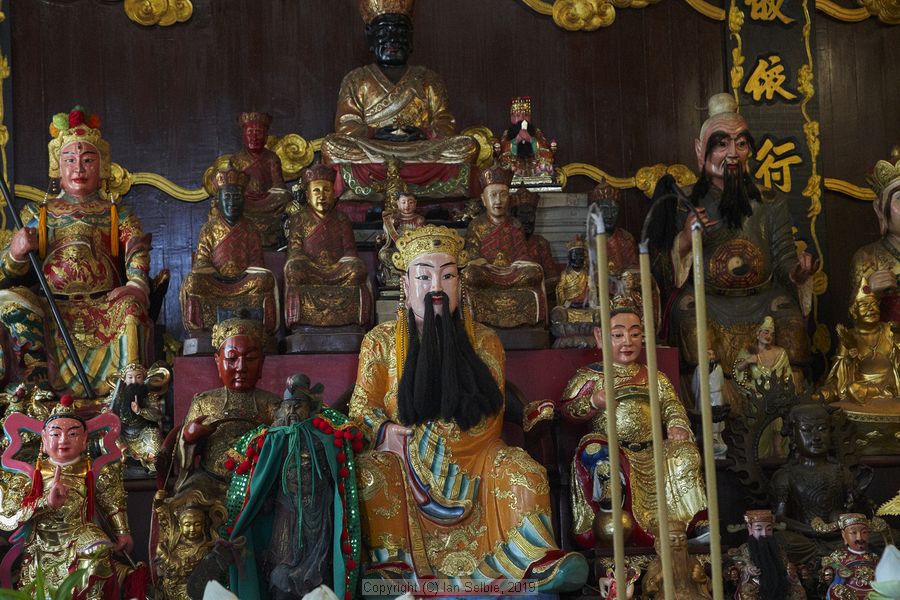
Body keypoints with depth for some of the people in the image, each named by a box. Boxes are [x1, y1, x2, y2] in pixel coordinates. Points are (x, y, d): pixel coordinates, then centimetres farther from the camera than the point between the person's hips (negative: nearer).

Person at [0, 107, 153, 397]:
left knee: (130, 306, -32)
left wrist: (137, 284, -24)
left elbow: (137, 253, -2)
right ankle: (37, 384, -28)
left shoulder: (119, 214, 18)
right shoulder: (37, 214, 20)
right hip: (51, 310, 1)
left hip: (104, 307, -1)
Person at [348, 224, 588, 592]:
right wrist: (395, 437, -22)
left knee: (523, 472, -27)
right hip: (402, 463, 0)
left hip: (472, 458, 1)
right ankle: (389, 563, -28)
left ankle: (537, 561, -24)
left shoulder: (483, 341, 4)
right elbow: (361, 412, 1)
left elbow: (487, 416, -3)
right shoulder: (380, 342, 5)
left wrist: (415, 440, -14)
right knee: (370, 473, -32)